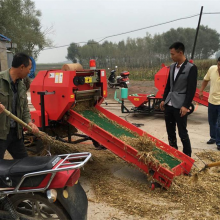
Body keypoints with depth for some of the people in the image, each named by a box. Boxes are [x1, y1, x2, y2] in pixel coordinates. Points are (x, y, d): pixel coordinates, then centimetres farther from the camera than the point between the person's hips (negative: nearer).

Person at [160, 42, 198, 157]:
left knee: (182, 132, 0)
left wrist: (186, 106, -17)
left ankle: (187, 155, 14)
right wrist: (163, 99, 13)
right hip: (169, 104, 7)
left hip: (180, 106, -7)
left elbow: (192, 89, -14)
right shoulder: (172, 66, 10)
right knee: (170, 131, 14)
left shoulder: (191, 68, -11)